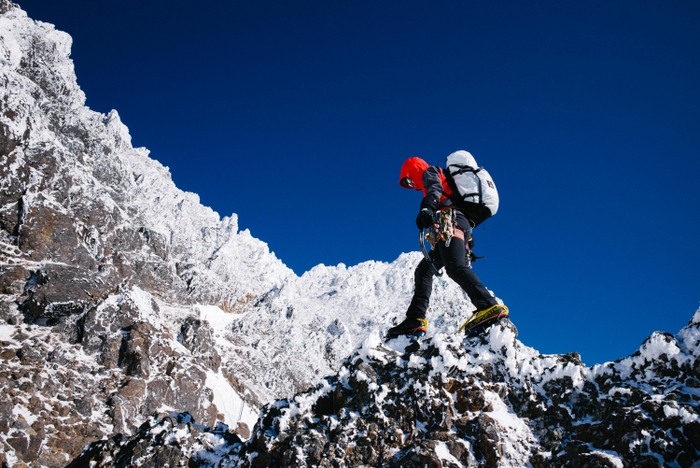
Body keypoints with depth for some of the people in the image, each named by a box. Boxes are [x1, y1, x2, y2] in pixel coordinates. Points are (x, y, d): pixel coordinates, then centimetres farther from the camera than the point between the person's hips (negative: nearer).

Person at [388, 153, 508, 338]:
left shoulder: (429, 172, 15)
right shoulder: (439, 179, 40)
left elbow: (435, 188, -10)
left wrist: (427, 208, -30)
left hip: (451, 220, -10)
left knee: (455, 267, -28)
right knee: (424, 269, 10)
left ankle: (490, 307, -44)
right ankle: (416, 319, 0)